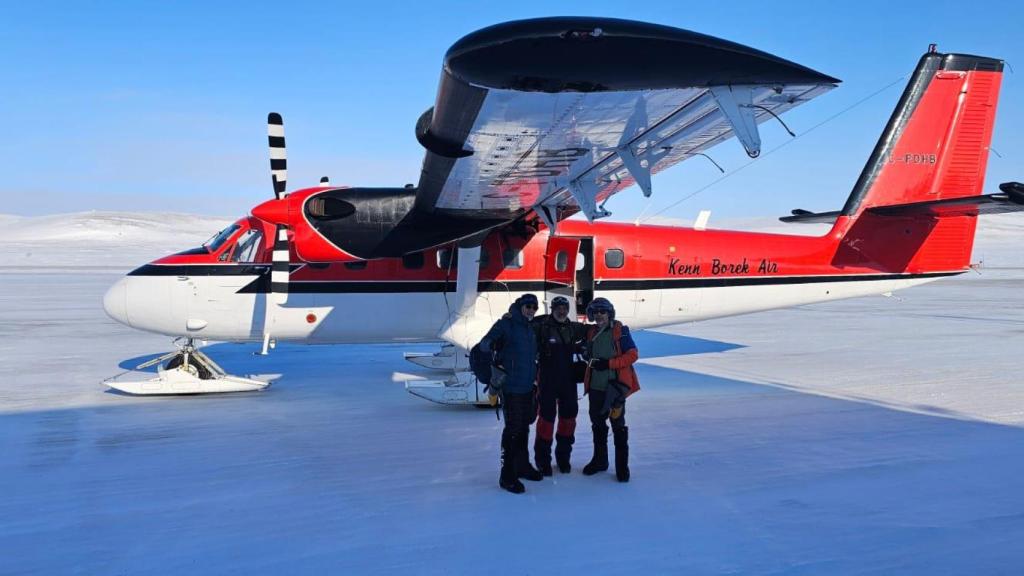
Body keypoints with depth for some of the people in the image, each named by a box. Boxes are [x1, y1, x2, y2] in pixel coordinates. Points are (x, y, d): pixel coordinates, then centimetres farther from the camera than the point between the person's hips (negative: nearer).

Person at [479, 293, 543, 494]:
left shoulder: (530, 329, 14)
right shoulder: (505, 325, -10)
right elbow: (484, 345, -18)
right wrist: (490, 344, -39)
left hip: (527, 387, 8)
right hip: (511, 387, -8)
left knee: (524, 427, 17)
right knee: (513, 429, -7)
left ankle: (522, 465, 32)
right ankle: (507, 475, -1)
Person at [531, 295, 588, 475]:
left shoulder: (572, 328, 6)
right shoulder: (541, 327, -9)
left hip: (568, 379, 5)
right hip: (547, 379, -5)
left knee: (569, 414, 10)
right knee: (547, 415, -5)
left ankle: (563, 456, 26)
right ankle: (542, 458, 8)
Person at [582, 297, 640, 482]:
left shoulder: (620, 331, -9)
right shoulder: (591, 332, 8)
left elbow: (632, 355, -14)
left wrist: (609, 363, -19)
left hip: (615, 385, -5)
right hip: (596, 386, 6)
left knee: (618, 424, 0)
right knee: (597, 423, 15)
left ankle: (622, 465, 9)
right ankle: (599, 460, 29)